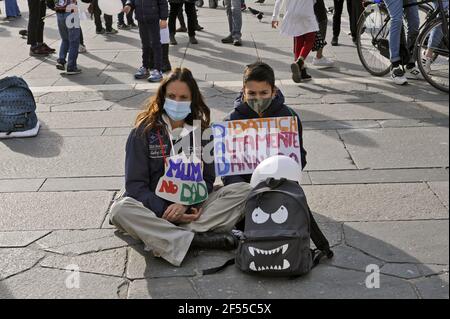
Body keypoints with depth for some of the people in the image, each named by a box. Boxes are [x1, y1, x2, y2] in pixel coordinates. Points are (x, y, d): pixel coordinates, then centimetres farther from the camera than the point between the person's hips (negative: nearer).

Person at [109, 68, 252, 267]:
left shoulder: (200, 131, 6)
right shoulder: (143, 131, -3)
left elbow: (207, 179, 4)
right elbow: (135, 184, -7)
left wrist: (185, 203, -16)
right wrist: (164, 211, -20)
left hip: (192, 206, 3)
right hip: (154, 208, -2)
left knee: (244, 191, -18)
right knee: (120, 209, -33)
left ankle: (167, 238, -31)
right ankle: (196, 239, -35)